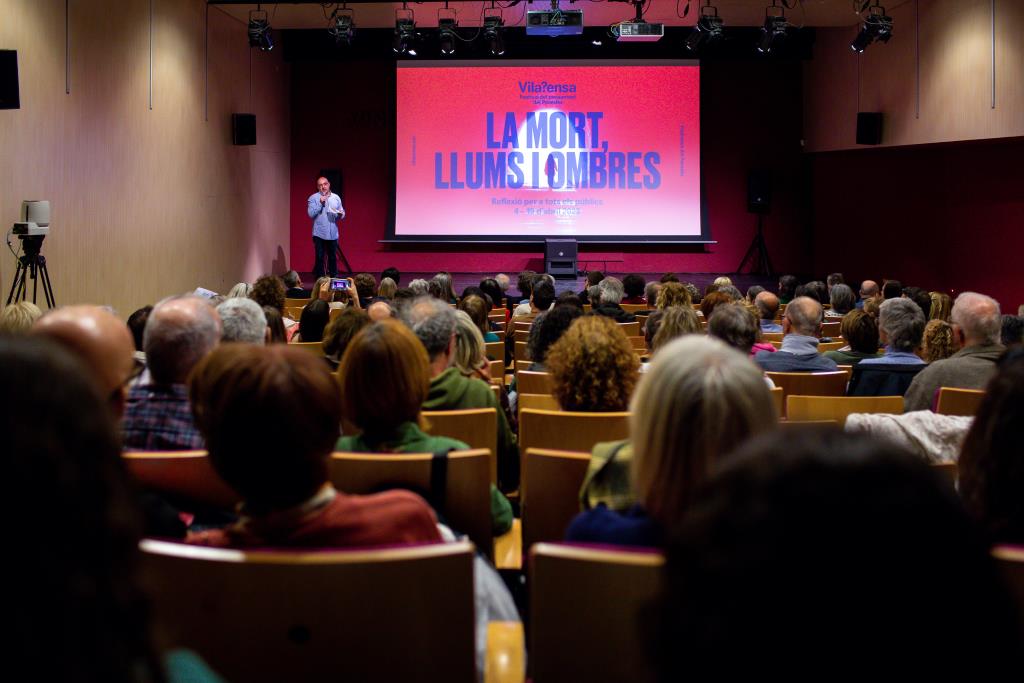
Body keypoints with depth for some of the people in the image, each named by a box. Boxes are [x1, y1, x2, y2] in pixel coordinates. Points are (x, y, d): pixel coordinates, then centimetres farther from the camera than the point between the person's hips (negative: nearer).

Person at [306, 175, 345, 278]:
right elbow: (311, 214, -13)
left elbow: (342, 214, 11)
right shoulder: (313, 198, -3)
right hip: (319, 234, -3)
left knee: (333, 257, 11)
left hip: (333, 234, 3)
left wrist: (340, 214, -12)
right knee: (319, 258, -2)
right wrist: (320, 203, -20)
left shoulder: (336, 198, 9)